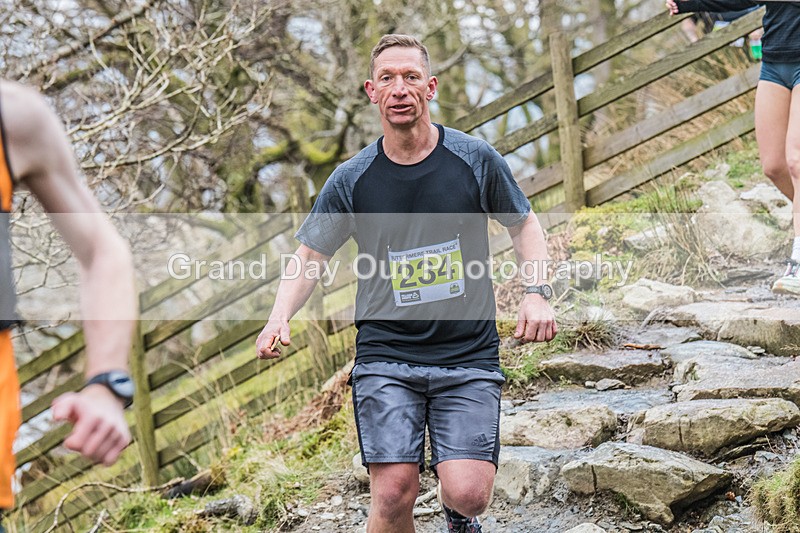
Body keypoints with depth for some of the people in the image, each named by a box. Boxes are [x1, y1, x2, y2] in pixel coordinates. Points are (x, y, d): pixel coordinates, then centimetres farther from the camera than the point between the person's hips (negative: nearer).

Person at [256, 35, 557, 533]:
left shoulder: (475, 159, -1)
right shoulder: (352, 180, 1)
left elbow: (524, 225, 12)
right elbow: (310, 256, 9)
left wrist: (537, 293, -4)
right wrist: (280, 318, -8)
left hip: (469, 356, 0)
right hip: (386, 356, 1)